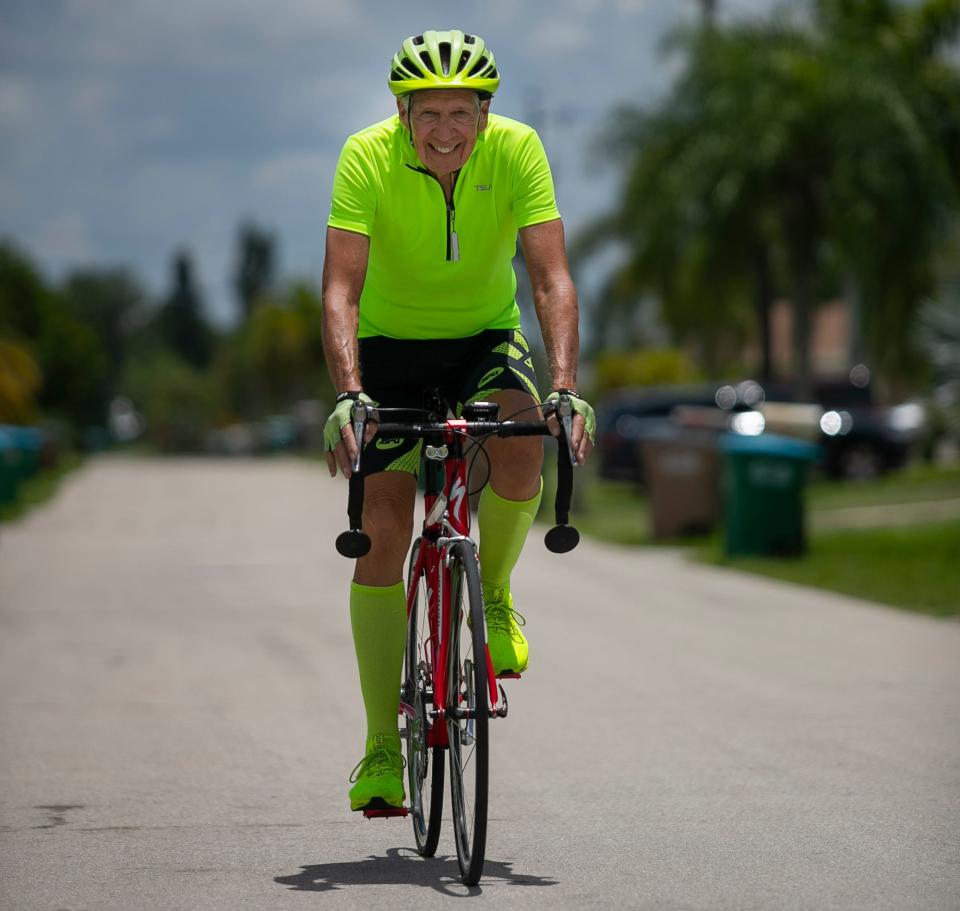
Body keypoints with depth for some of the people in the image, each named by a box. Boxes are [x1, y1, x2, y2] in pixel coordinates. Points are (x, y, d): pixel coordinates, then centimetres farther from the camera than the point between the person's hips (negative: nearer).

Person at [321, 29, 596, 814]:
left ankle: (493, 592, -1)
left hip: (485, 337, 1)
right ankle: (382, 746, -2)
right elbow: (341, 290, -30)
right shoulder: (367, 157, -23)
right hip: (393, 343, 0)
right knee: (382, 528, -10)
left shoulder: (518, 150, -21)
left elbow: (552, 279, -25)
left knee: (523, 447, -32)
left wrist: (564, 388, -38)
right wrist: (348, 396, -44)